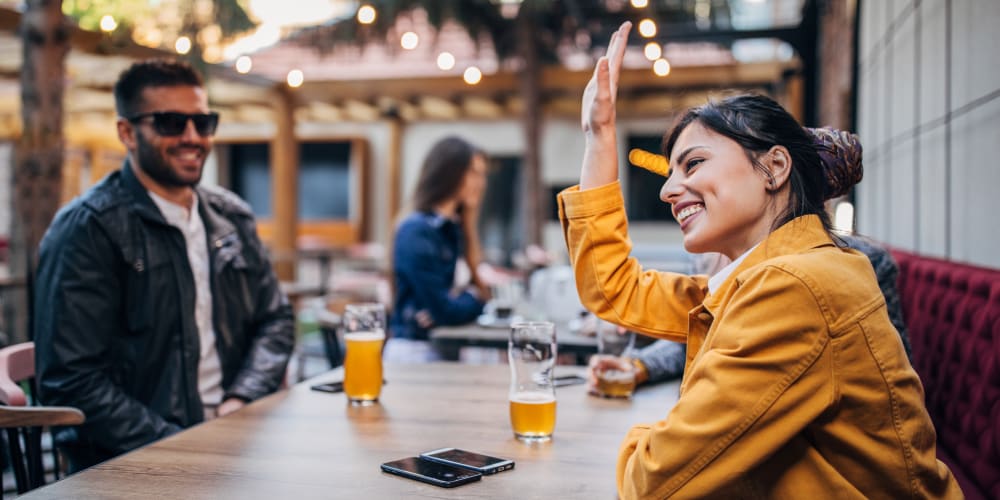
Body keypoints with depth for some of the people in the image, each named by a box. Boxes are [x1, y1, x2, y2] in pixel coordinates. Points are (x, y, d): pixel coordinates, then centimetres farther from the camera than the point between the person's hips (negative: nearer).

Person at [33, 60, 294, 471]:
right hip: (131, 464, -5)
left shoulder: (232, 217, 12)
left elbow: (275, 319, 15)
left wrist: (240, 401, -3)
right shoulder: (88, 228, -6)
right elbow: (71, 381, -11)